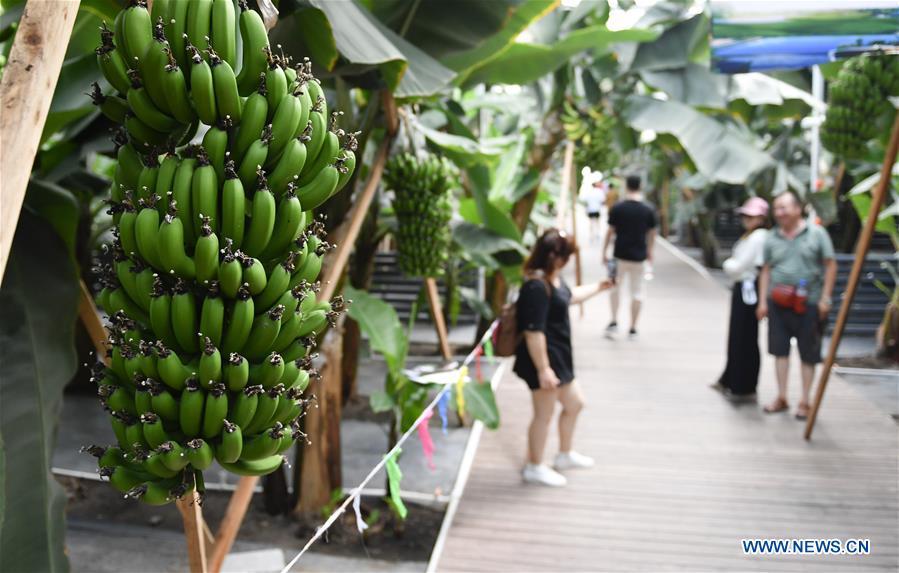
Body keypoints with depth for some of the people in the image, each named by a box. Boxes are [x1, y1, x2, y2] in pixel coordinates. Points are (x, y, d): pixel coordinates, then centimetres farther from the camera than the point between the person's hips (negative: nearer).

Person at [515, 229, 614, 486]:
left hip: (559, 358, 11)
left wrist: (598, 287, 33)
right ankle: (534, 468, 24)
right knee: (544, 415, 5)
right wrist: (543, 369, -27)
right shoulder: (537, 287, -27)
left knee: (574, 403, 24)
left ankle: (565, 455, 43)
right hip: (544, 360, -11)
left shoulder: (553, 279, 6)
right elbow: (533, 332, -29)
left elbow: (569, 296, 29)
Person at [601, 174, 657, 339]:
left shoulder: (617, 209, -8)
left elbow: (610, 232, -4)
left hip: (620, 254, -1)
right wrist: (649, 251, 21)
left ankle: (614, 321, 6)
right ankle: (633, 329, 11)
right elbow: (651, 234, 5)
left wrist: (604, 251, 6)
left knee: (615, 288, 16)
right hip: (639, 256, 1)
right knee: (637, 292, 8)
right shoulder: (648, 210, -3)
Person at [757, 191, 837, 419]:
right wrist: (763, 301, 3)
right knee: (780, 349, 7)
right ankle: (781, 398, 18)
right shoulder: (772, 238, 7)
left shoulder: (816, 234, -3)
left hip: (809, 303, -3)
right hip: (778, 303, 3)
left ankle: (804, 402, 15)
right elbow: (766, 270, 10)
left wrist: (825, 298, -8)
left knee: (808, 355, 5)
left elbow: (830, 266, -2)